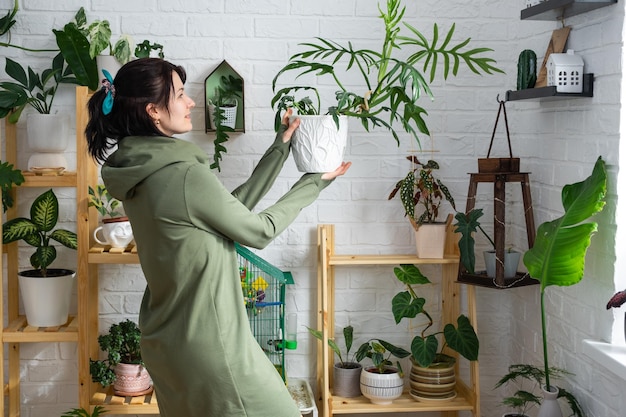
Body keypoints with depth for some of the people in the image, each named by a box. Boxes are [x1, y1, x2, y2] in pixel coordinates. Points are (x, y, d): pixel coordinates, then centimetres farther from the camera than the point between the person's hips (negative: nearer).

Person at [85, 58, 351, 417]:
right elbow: (260, 231, -11)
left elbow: (234, 205, 8)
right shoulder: (185, 175, -24)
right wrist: (313, 183, 2)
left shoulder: (142, 172, 4)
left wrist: (281, 148, 11)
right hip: (207, 342, -9)